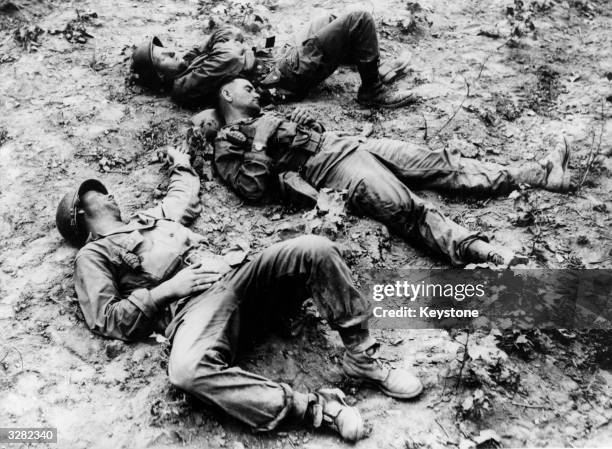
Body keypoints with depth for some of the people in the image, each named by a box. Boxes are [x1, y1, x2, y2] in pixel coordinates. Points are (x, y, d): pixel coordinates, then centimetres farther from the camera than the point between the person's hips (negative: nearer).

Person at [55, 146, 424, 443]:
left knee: (314, 250, -18)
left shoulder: (151, 216, 35)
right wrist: (167, 289, -5)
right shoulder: (94, 255, 15)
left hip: (236, 276, 6)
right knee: (187, 369, -41)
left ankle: (362, 356, -10)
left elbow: (187, 192, 53)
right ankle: (311, 407, -33)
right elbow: (109, 320, 1)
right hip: (195, 306, -6)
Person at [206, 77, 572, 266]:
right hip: (330, 169, -8)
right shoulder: (228, 146, 5)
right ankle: (477, 250, -45)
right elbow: (253, 189, -11)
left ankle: (531, 174, -1)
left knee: (435, 163, -1)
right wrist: (259, 145, -13)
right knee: (406, 208, -30)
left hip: (349, 144, 8)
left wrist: (305, 123, 10)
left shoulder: (267, 117, 28)